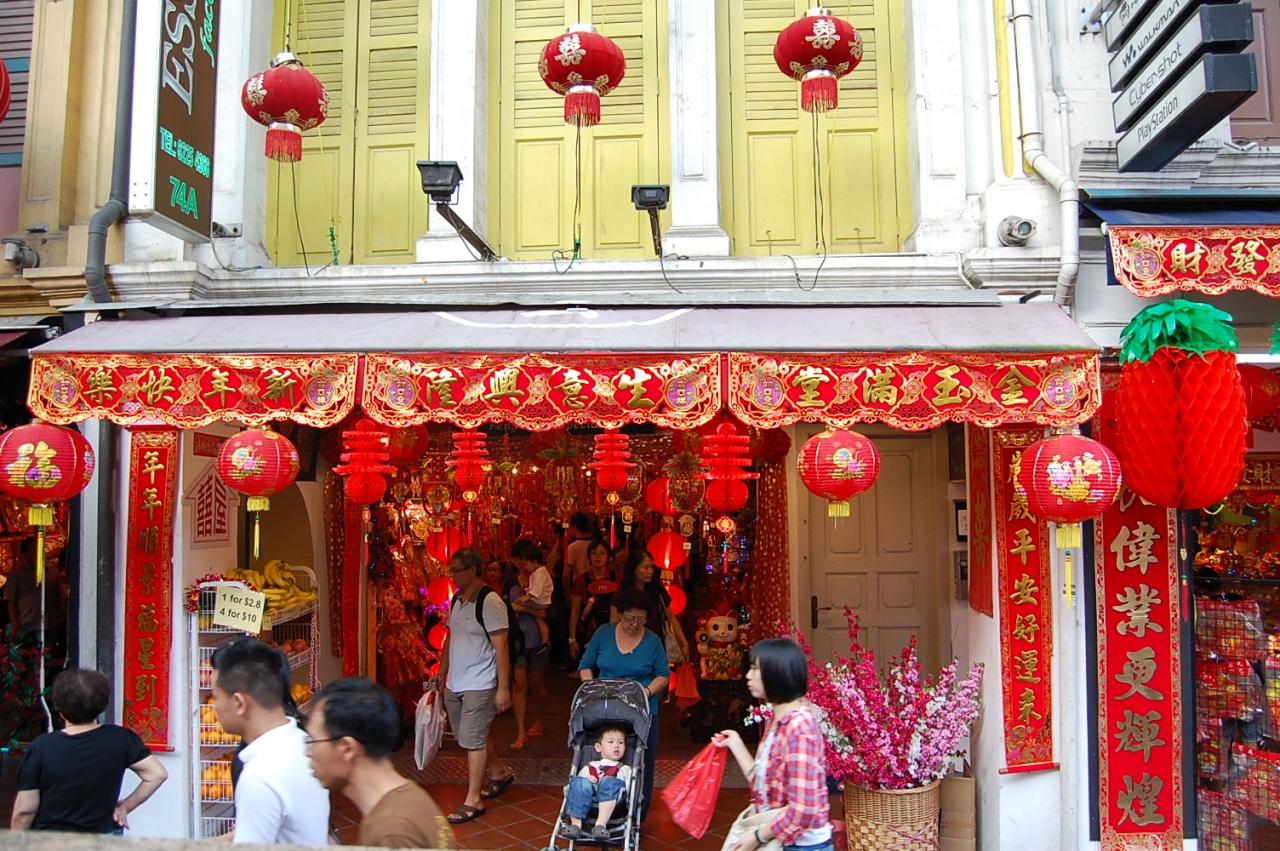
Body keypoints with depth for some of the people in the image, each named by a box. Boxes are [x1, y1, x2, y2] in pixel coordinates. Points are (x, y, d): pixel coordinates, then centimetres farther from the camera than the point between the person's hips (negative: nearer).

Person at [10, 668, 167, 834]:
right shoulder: (121, 739, -11)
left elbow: (24, 811, -10)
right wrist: (125, 806, -2)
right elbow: (158, 774, -13)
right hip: (105, 838, 1)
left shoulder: (42, 747, -15)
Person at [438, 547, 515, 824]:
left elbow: (501, 647, -18)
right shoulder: (456, 599, 8)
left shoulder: (489, 601, -17)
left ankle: (473, 801, 10)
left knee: (472, 740, -3)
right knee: (467, 736, 18)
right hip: (454, 684, 9)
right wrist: (441, 675, 18)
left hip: (479, 685, -8)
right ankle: (501, 772, 38)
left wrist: (503, 687, -19)